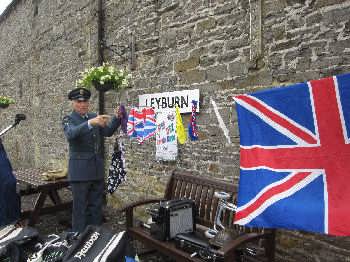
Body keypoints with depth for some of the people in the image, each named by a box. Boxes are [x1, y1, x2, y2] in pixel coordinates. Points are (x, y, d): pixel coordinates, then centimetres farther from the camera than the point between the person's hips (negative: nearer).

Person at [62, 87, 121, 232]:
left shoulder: (94, 116, 11)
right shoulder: (68, 119, -5)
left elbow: (107, 132, 3)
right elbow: (70, 134, -26)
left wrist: (116, 118, -14)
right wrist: (90, 123, -41)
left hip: (97, 170, 5)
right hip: (80, 171, -5)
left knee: (96, 207, 14)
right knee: (80, 208, 3)